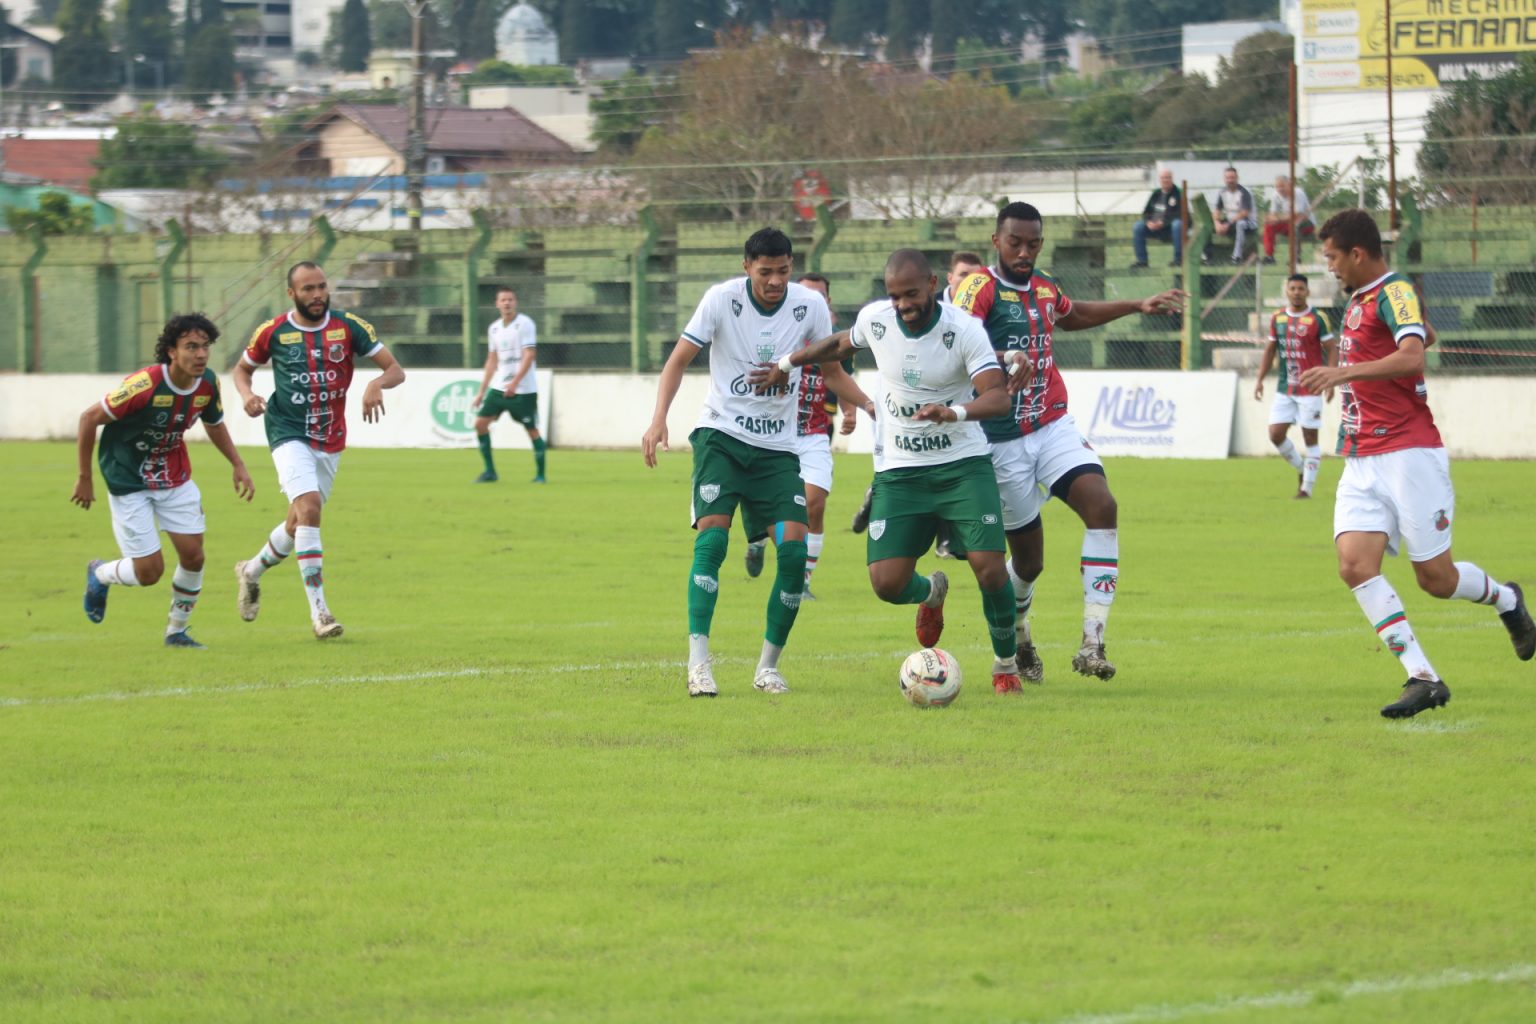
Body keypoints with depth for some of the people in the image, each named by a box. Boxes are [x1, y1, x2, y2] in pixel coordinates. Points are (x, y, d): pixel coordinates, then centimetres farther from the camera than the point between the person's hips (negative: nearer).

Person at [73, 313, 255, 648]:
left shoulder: (208, 383, -10)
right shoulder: (143, 385, -30)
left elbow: (214, 423, 14)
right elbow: (89, 418, -20)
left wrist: (238, 465, 6)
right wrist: (84, 478, -13)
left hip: (175, 478, 6)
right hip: (129, 482, -6)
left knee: (193, 556, -2)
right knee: (150, 571, -6)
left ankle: (177, 631, 20)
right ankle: (100, 575, 28)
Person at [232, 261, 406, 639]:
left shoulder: (349, 327, -4)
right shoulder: (273, 332, -5)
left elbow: (395, 370, -4)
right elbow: (242, 369, 12)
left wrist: (377, 384, -27)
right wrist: (247, 394, -10)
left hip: (331, 441, 4)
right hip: (290, 435, -3)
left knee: (299, 523, 14)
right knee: (309, 509, -23)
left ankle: (251, 571, 44)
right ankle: (319, 612, -23)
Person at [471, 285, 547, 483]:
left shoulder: (525, 324, -9)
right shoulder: (494, 329, 11)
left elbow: (528, 356, -17)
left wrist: (515, 382, -26)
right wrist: (482, 391, 15)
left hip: (523, 390, -6)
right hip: (499, 386, 6)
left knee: (532, 430, -3)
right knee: (480, 423, -2)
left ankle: (540, 474, 10)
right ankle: (490, 472, 6)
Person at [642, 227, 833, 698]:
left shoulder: (810, 305, -3)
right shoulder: (722, 299, -10)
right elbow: (679, 359, -6)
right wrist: (659, 419, -18)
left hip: (778, 446, 2)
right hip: (720, 434, -2)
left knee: (794, 548, -10)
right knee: (712, 536, -20)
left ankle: (768, 665, 4)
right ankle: (698, 662, -20)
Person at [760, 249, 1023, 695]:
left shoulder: (964, 330, -16)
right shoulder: (874, 318, -4)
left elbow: (998, 397, -25)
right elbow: (841, 344, 20)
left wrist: (956, 412, -44)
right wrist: (788, 364, 29)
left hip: (962, 465, -3)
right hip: (899, 471, 3)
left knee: (989, 566, -18)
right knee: (887, 583, -10)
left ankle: (1006, 664, 10)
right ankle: (930, 593, 30)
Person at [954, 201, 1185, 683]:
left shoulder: (1045, 287, 9)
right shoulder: (980, 287, -14)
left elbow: (1072, 315, 34)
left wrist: (1138, 306, 34)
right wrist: (1007, 358, -51)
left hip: (1054, 427, 5)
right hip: (1003, 441, -5)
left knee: (1102, 506, -20)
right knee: (1029, 559, 2)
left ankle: (1092, 642, -21)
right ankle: (1016, 640, 36)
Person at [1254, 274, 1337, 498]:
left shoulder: (1318, 319, -6)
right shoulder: (1277, 319, 8)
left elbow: (1332, 351, -6)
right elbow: (1270, 350, 16)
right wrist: (1260, 379, 9)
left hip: (1310, 389, -5)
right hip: (1284, 389, 5)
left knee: (1310, 438, -2)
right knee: (1276, 434, -1)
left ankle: (1307, 487, 5)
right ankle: (1301, 469, 22)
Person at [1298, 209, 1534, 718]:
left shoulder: (1395, 293, -12)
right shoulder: (1359, 299, 17)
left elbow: (1413, 356, -29)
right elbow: (1427, 334, 32)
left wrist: (1344, 371, -38)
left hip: (1408, 455, -8)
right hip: (1361, 462, 8)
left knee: (1436, 578, -1)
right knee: (1355, 565, -13)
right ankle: (1423, 679, -15)